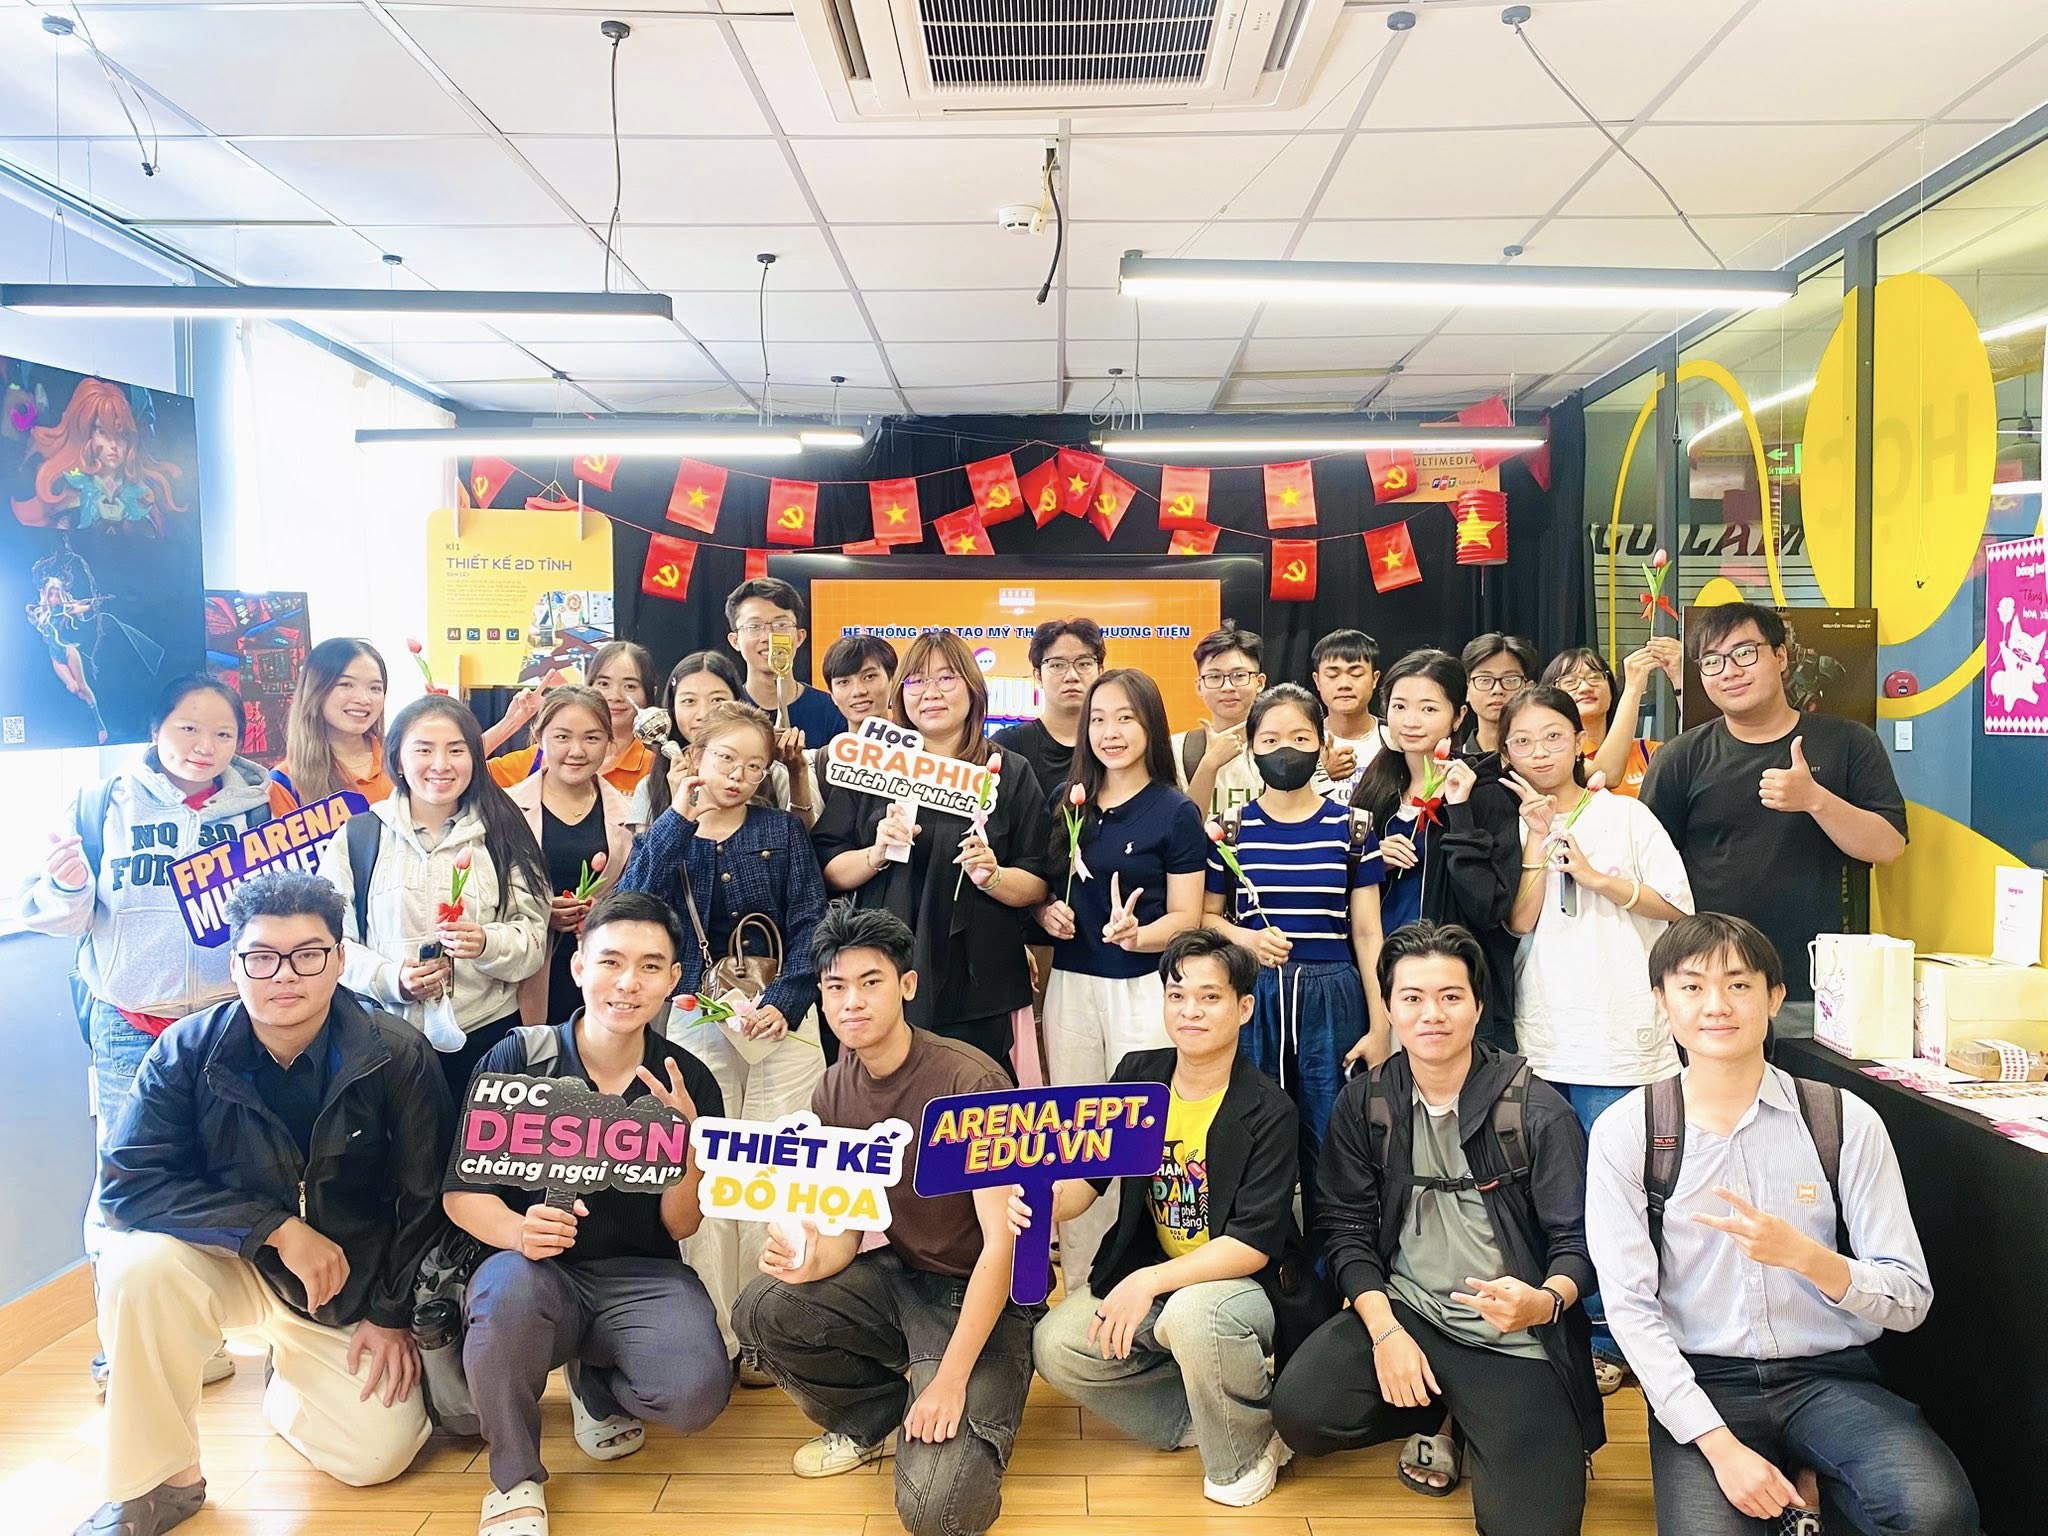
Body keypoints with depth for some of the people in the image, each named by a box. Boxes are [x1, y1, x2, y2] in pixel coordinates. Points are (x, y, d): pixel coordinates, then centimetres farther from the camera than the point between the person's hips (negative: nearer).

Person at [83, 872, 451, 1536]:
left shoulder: (397, 1056, -17)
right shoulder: (188, 1051, -14)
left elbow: (423, 1200, -9)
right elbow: (127, 1183, -20)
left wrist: (392, 1314, -6)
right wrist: (277, 1229, -28)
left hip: (351, 1289, 0)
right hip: (230, 1264, 0)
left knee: (378, 1454, -12)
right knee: (140, 1262, -31)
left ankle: (289, 1386, 23)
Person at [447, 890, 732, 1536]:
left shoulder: (688, 1083, -2)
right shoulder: (516, 1061, -6)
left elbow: (679, 1225, -1)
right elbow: (460, 1194, -5)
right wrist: (519, 1231, -27)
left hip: (641, 1276, 1)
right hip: (540, 1267, -1)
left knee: (696, 1391, -27)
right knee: (507, 1289, -37)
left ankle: (594, 1384, 12)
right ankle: (514, 1481, -7)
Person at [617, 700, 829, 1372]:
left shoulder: (782, 831, 5)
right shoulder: (666, 833, 8)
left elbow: (808, 924, -1)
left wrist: (785, 1003, -15)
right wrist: (679, 819, -14)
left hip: (780, 1016, -1)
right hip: (696, 1021, 1)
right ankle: (712, 1335, 12)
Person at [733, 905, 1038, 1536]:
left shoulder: (970, 1082, -22)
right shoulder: (834, 1094, -1)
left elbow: (1002, 1239, -21)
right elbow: (846, 1229, 4)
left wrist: (950, 1379, -23)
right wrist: (814, 1260, -21)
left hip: (986, 1295, -6)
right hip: (899, 1275, 6)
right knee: (761, 1310, -18)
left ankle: (970, 1426, 13)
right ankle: (875, 1416, 9)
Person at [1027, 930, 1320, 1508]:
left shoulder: (1268, 1112, -17)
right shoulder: (1138, 1075, -2)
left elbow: (1254, 1245, -21)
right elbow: (1089, 1177, 0)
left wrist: (1151, 1281, -31)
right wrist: (1047, 1201, -24)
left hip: (1245, 1282, -5)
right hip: (1148, 1276, 5)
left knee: (1193, 1315, -37)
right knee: (1055, 1346, -16)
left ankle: (1248, 1451, -5)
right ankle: (1202, 1417, 4)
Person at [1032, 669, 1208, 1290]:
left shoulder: (1175, 812, -3)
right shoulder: (1070, 804, 9)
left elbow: (1186, 919, -5)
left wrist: (1136, 934, -24)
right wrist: (1046, 912, -3)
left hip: (1143, 989, -4)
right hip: (1070, 985, 4)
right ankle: (1079, 1286, 20)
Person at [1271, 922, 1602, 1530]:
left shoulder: (1538, 1112, -8)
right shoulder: (1364, 1104, 1)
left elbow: (1579, 1241, -7)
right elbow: (1346, 1229, 0)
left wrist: (1545, 1301, -30)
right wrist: (1385, 1331, -14)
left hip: (1515, 1340, -3)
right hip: (1402, 1307, 3)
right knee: (1299, 1412, -19)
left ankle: (1478, 1425, 18)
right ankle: (1431, 1413, 12)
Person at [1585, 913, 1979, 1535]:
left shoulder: (1846, 1121, -1)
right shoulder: (1625, 1132, -4)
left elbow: (1911, 1300, -2)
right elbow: (1630, 1306, -7)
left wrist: (1803, 1253, -23)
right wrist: (1720, 1445, -17)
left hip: (1829, 1374, 1)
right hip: (1701, 1381, -1)